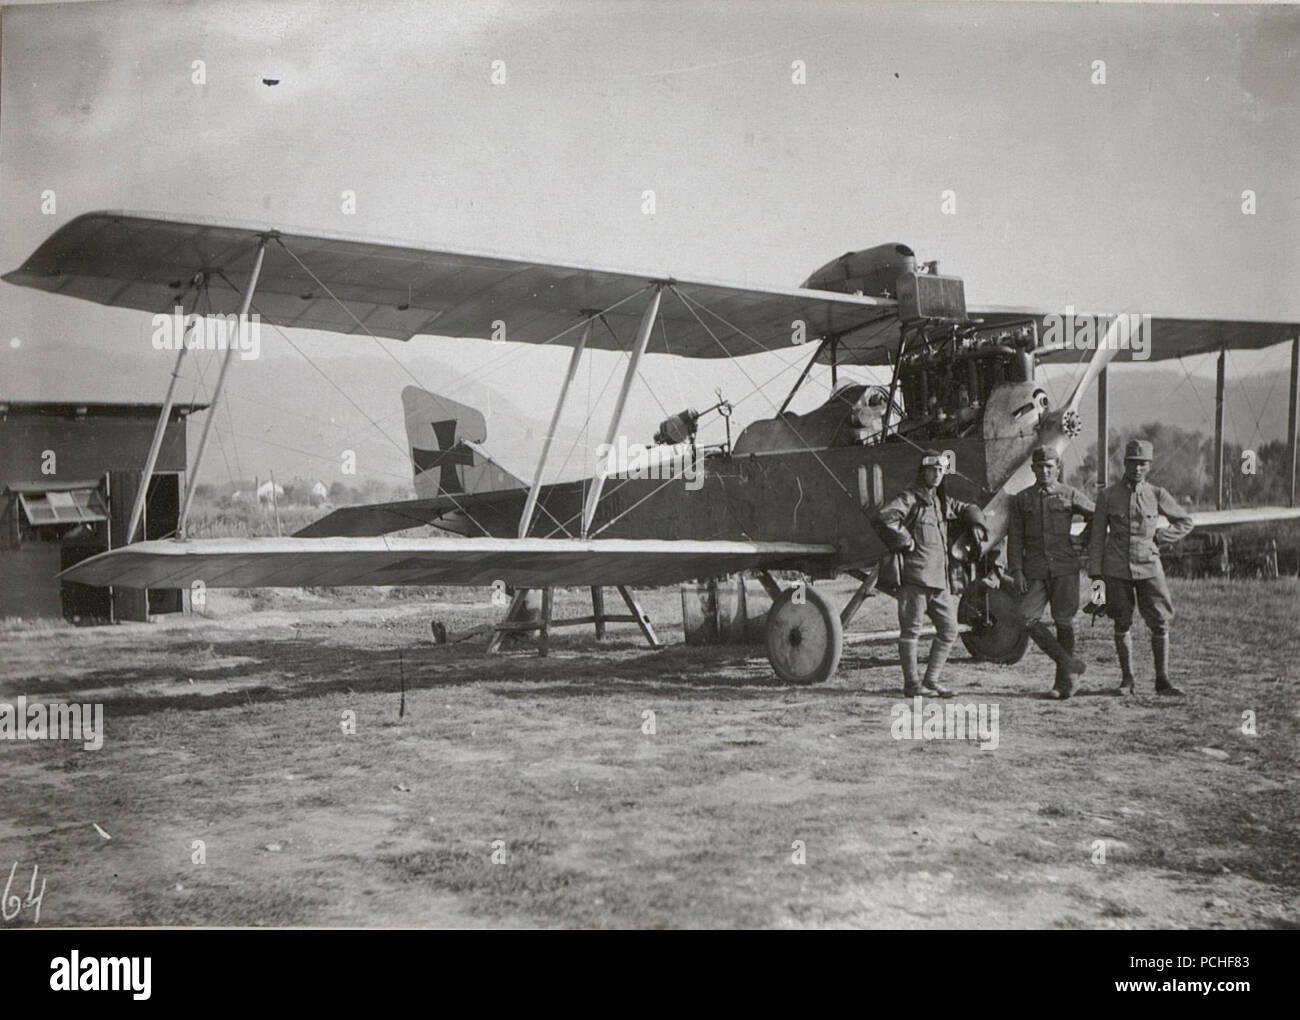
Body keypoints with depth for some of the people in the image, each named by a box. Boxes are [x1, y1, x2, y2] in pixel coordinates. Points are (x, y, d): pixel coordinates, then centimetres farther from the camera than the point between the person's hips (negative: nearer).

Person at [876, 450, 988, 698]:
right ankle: (911, 683, 6)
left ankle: (931, 679, 19)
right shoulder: (910, 498, -6)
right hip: (915, 576, -8)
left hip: (940, 579, 8)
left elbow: (967, 509, 35)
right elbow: (885, 517, -23)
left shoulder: (943, 501, 18)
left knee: (949, 630, 9)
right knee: (911, 629, -2)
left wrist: (976, 524, 15)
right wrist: (906, 542, -17)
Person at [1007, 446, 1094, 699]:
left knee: (1064, 621, 1)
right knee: (1028, 618, -13)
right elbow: (1015, 538, 6)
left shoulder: (1070, 495, 4)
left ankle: (1063, 680, 12)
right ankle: (1070, 664, -1)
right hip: (1035, 569, 2)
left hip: (1065, 567, -2)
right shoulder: (1021, 499, 10)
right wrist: (1016, 571, -2)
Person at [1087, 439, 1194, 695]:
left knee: (1160, 624, -2)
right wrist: (1095, 574, 0)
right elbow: (1097, 536, 5)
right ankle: (1127, 679, 15)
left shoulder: (1157, 494, 3)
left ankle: (1162, 681, 8)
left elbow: (1185, 522, 15)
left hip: (1149, 567, 1)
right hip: (1116, 569, 0)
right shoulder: (1108, 496, 2)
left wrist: (1158, 538, 1)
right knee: (1122, 626, 4)